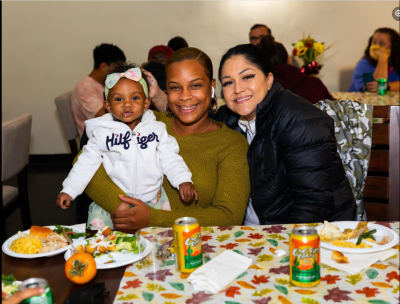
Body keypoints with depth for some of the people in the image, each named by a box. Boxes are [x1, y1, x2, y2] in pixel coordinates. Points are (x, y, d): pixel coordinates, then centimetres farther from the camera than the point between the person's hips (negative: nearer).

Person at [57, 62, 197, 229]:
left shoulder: (157, 129, 1)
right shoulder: (102, 133, -2)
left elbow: (170, 159, 3)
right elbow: (87, 163, 2)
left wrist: (184, 181, -11)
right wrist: (68, 191, -2)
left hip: (152, 199, 1)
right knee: (97, 222, -14)